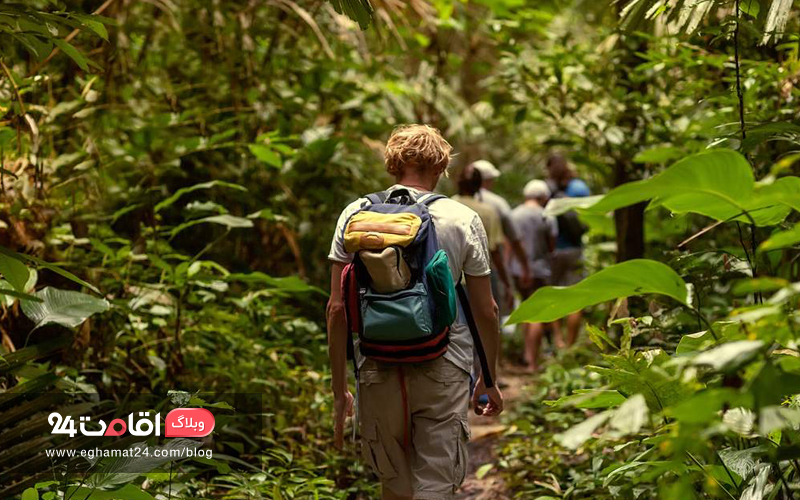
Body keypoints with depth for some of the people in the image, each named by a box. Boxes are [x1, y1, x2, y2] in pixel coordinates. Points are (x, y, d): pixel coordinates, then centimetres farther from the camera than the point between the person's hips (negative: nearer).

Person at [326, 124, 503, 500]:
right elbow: (486, 311, 4)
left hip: (378, 370, 2)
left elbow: (337, 309, -1)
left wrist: (339, 390, 6)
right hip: (444, 370, -1)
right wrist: (489, 380, 17)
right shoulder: (464, 220, 0)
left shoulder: (356, 215, 1)